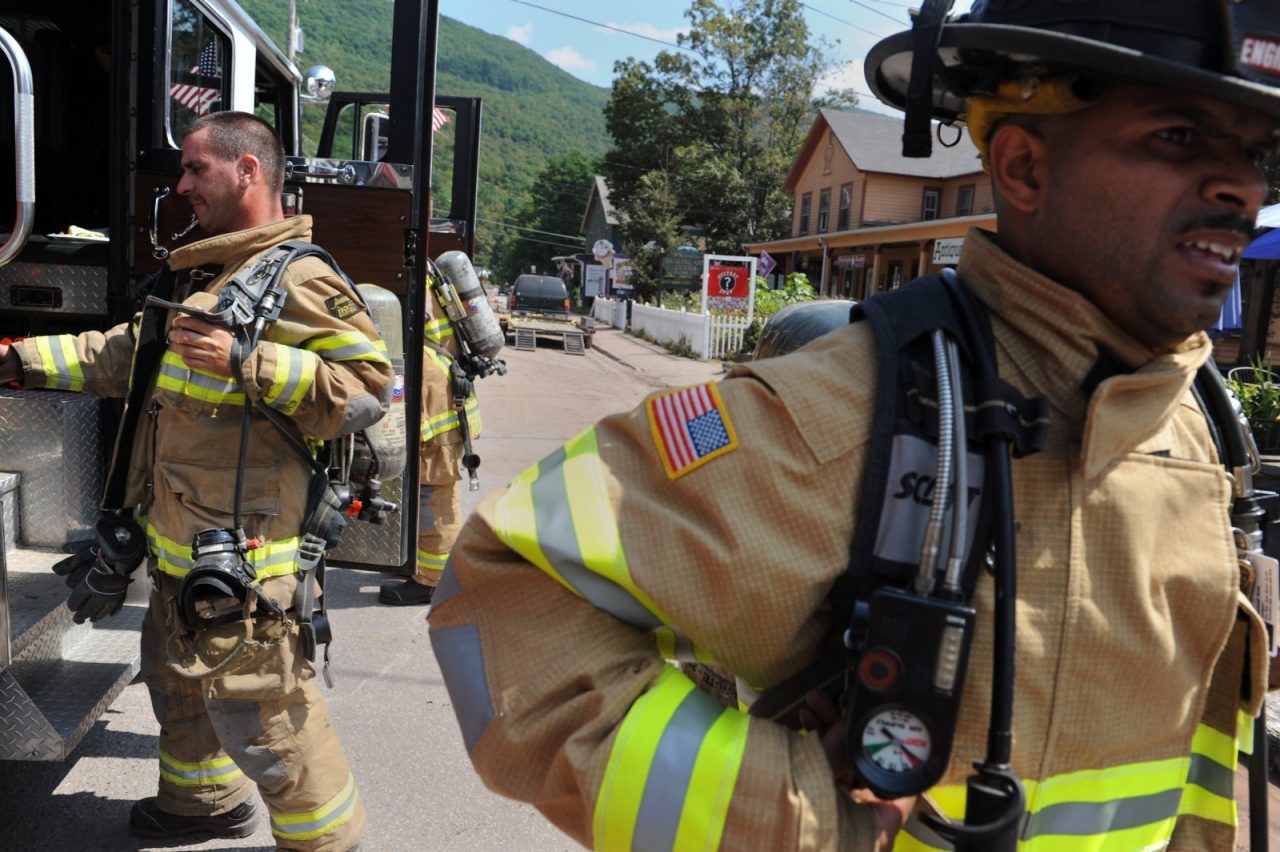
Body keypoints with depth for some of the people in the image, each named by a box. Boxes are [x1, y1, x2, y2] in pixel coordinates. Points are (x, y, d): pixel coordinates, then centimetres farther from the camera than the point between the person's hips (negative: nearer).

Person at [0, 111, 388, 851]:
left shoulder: (298, 280, -16)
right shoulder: (202, 274, 16)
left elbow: (368, 388, -23)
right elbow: (125, 355, 22)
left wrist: (245, 364, -27)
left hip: (241, 546, -10)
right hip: (180, 539, 11)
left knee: (259, 701, -4)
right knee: (176, 672, 26)